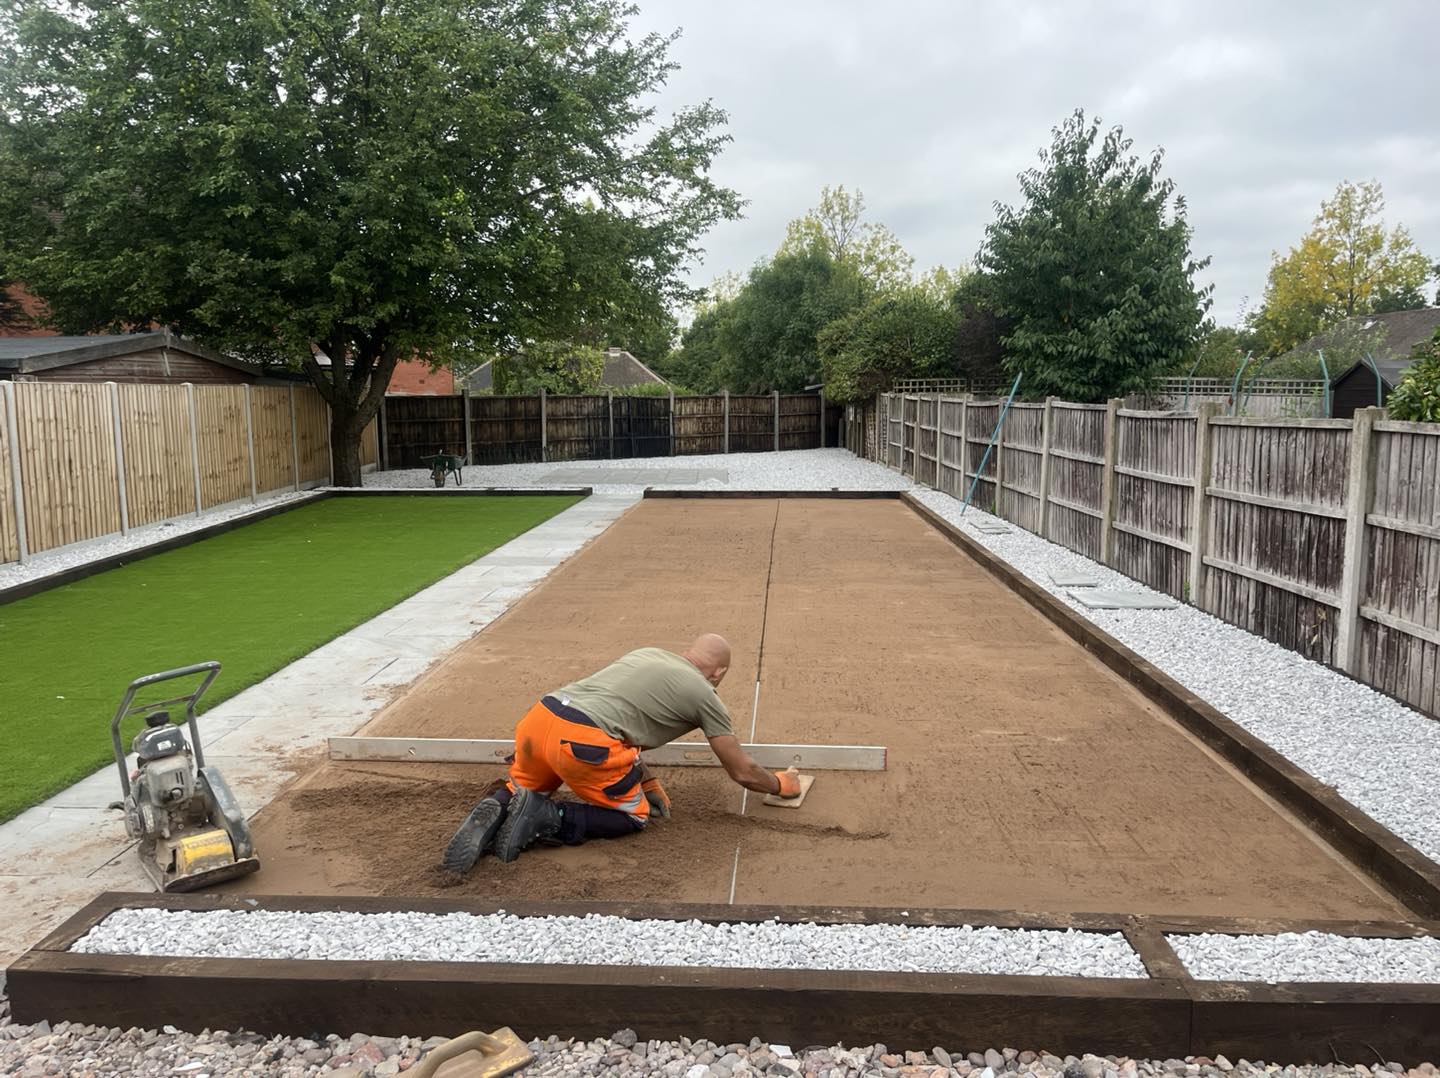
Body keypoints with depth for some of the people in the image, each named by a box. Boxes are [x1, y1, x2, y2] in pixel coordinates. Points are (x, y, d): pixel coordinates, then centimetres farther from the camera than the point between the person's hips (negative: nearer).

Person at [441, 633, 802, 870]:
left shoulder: (646, 653, 27)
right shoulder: (704, 694, 10)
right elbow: (742, 772, 15)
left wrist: (647, 781, 34)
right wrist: (780, 784, 35)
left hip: (538, 717, 7)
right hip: (582, 741, -6)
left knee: (522, 789, 33)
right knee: (634, 816, 17)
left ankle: (499, 806, -1)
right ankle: (547, 819, -4)